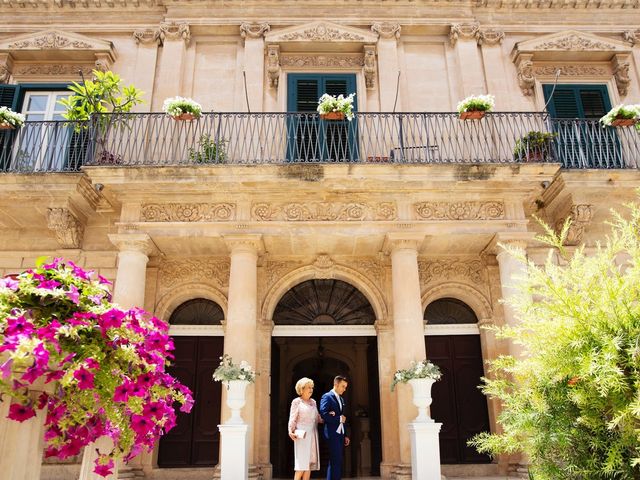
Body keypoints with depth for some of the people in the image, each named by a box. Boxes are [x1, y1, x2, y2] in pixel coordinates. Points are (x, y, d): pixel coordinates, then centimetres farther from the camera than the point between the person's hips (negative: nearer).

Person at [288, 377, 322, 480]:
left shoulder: (313, 402, 16)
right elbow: (292, 419, -5)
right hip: (302, 435, -6)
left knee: (310, 462, 3)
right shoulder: (297, 402, 0)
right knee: (302, 463, -9)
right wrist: (291, 431, -19)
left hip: (312, 435, 6)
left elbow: (318, 418, 16)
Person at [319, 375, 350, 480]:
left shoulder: (341, 399, 18)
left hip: (340, 434, 9)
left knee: (337, 462, 11)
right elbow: (323, 415, -20)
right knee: (335, 462, -9)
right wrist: (339, 418, -12)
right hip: (333, 434, -9)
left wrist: (345, 435, 15)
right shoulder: (327, 397, -8)